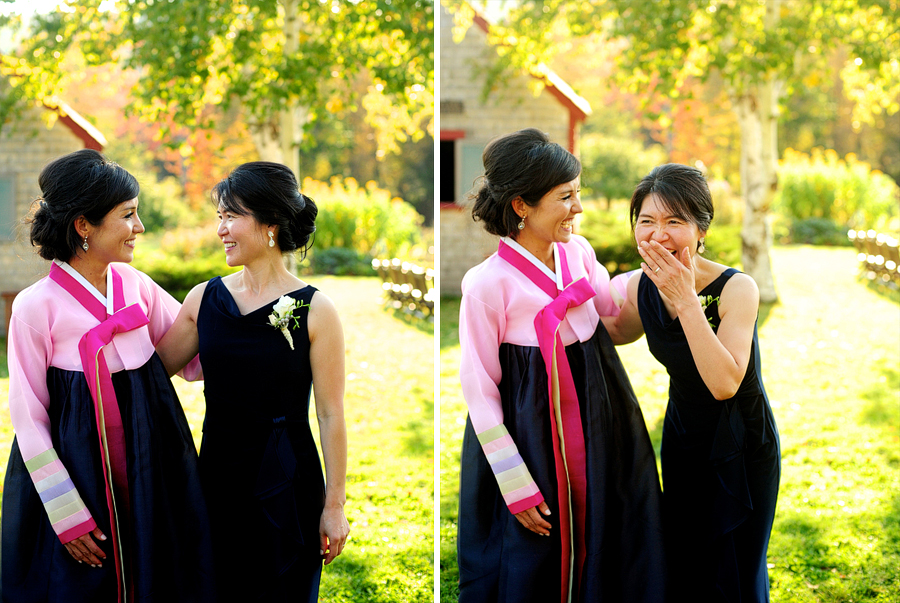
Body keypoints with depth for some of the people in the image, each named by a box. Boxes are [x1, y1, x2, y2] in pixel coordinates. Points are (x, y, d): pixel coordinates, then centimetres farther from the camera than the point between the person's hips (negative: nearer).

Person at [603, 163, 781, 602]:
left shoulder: (736, 289, -25)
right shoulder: (642, 286, -9)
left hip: (742, 450, -5)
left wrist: (685, 302, -37)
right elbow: (618, 333, 14)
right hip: (682, 441, 5)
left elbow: (724, 384, -36)